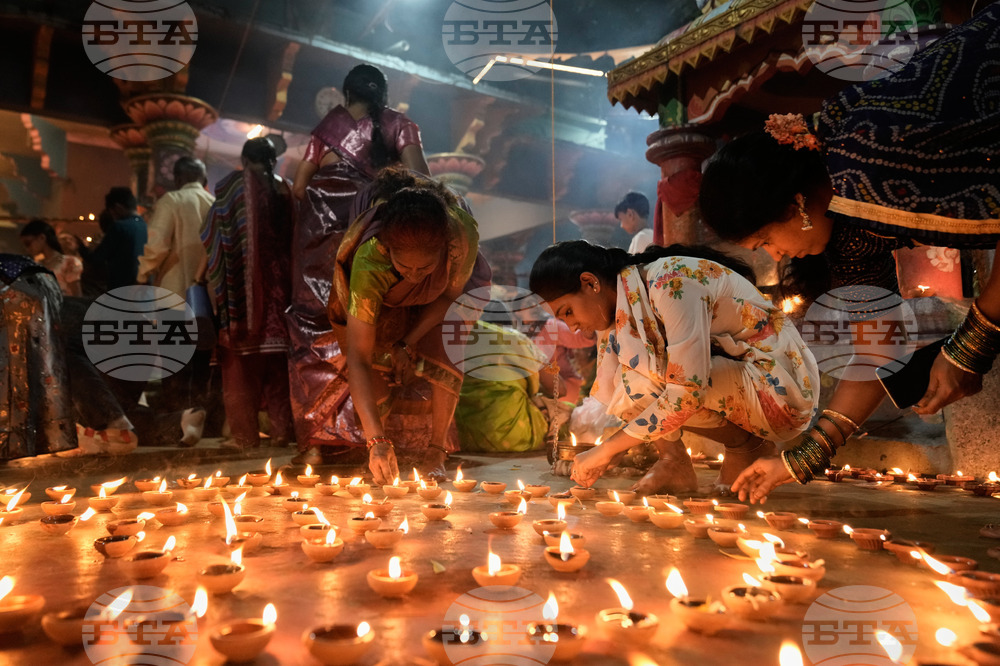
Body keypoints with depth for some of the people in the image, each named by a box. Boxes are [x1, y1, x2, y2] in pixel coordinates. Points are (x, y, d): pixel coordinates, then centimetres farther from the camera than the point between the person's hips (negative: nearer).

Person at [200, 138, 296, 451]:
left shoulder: (233, 184, 0)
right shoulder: (284, 189, 10)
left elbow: (214, 236, -2)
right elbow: (291, 239, 9)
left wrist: (205, 273, 7)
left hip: (241, 283, -3)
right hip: (278, 281, 3)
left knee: (241, 361, 2)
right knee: (276, 358, 9)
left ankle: (245, 433, 3)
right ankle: (281, 427, 8)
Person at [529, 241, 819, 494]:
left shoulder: (671, 281, -25)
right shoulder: (619, 310, 2)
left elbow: (687, 391, -31)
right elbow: (609, 396, 7)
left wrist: (606, 449, -26)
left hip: (780, 386, -8)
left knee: (641, 380, -27)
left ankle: (746, 445, -5)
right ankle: (672, 461, -3)